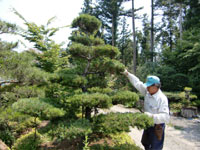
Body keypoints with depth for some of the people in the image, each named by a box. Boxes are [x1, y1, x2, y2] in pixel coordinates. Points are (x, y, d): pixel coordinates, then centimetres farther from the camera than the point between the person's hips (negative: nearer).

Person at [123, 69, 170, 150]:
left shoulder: (162, 98, -26)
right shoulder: (147, 92, -7)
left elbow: (165, 116, -30)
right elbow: (138, 83, 0)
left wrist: (152, 116, -40)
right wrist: (127, 74, -1)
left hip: (157, 127, -7)